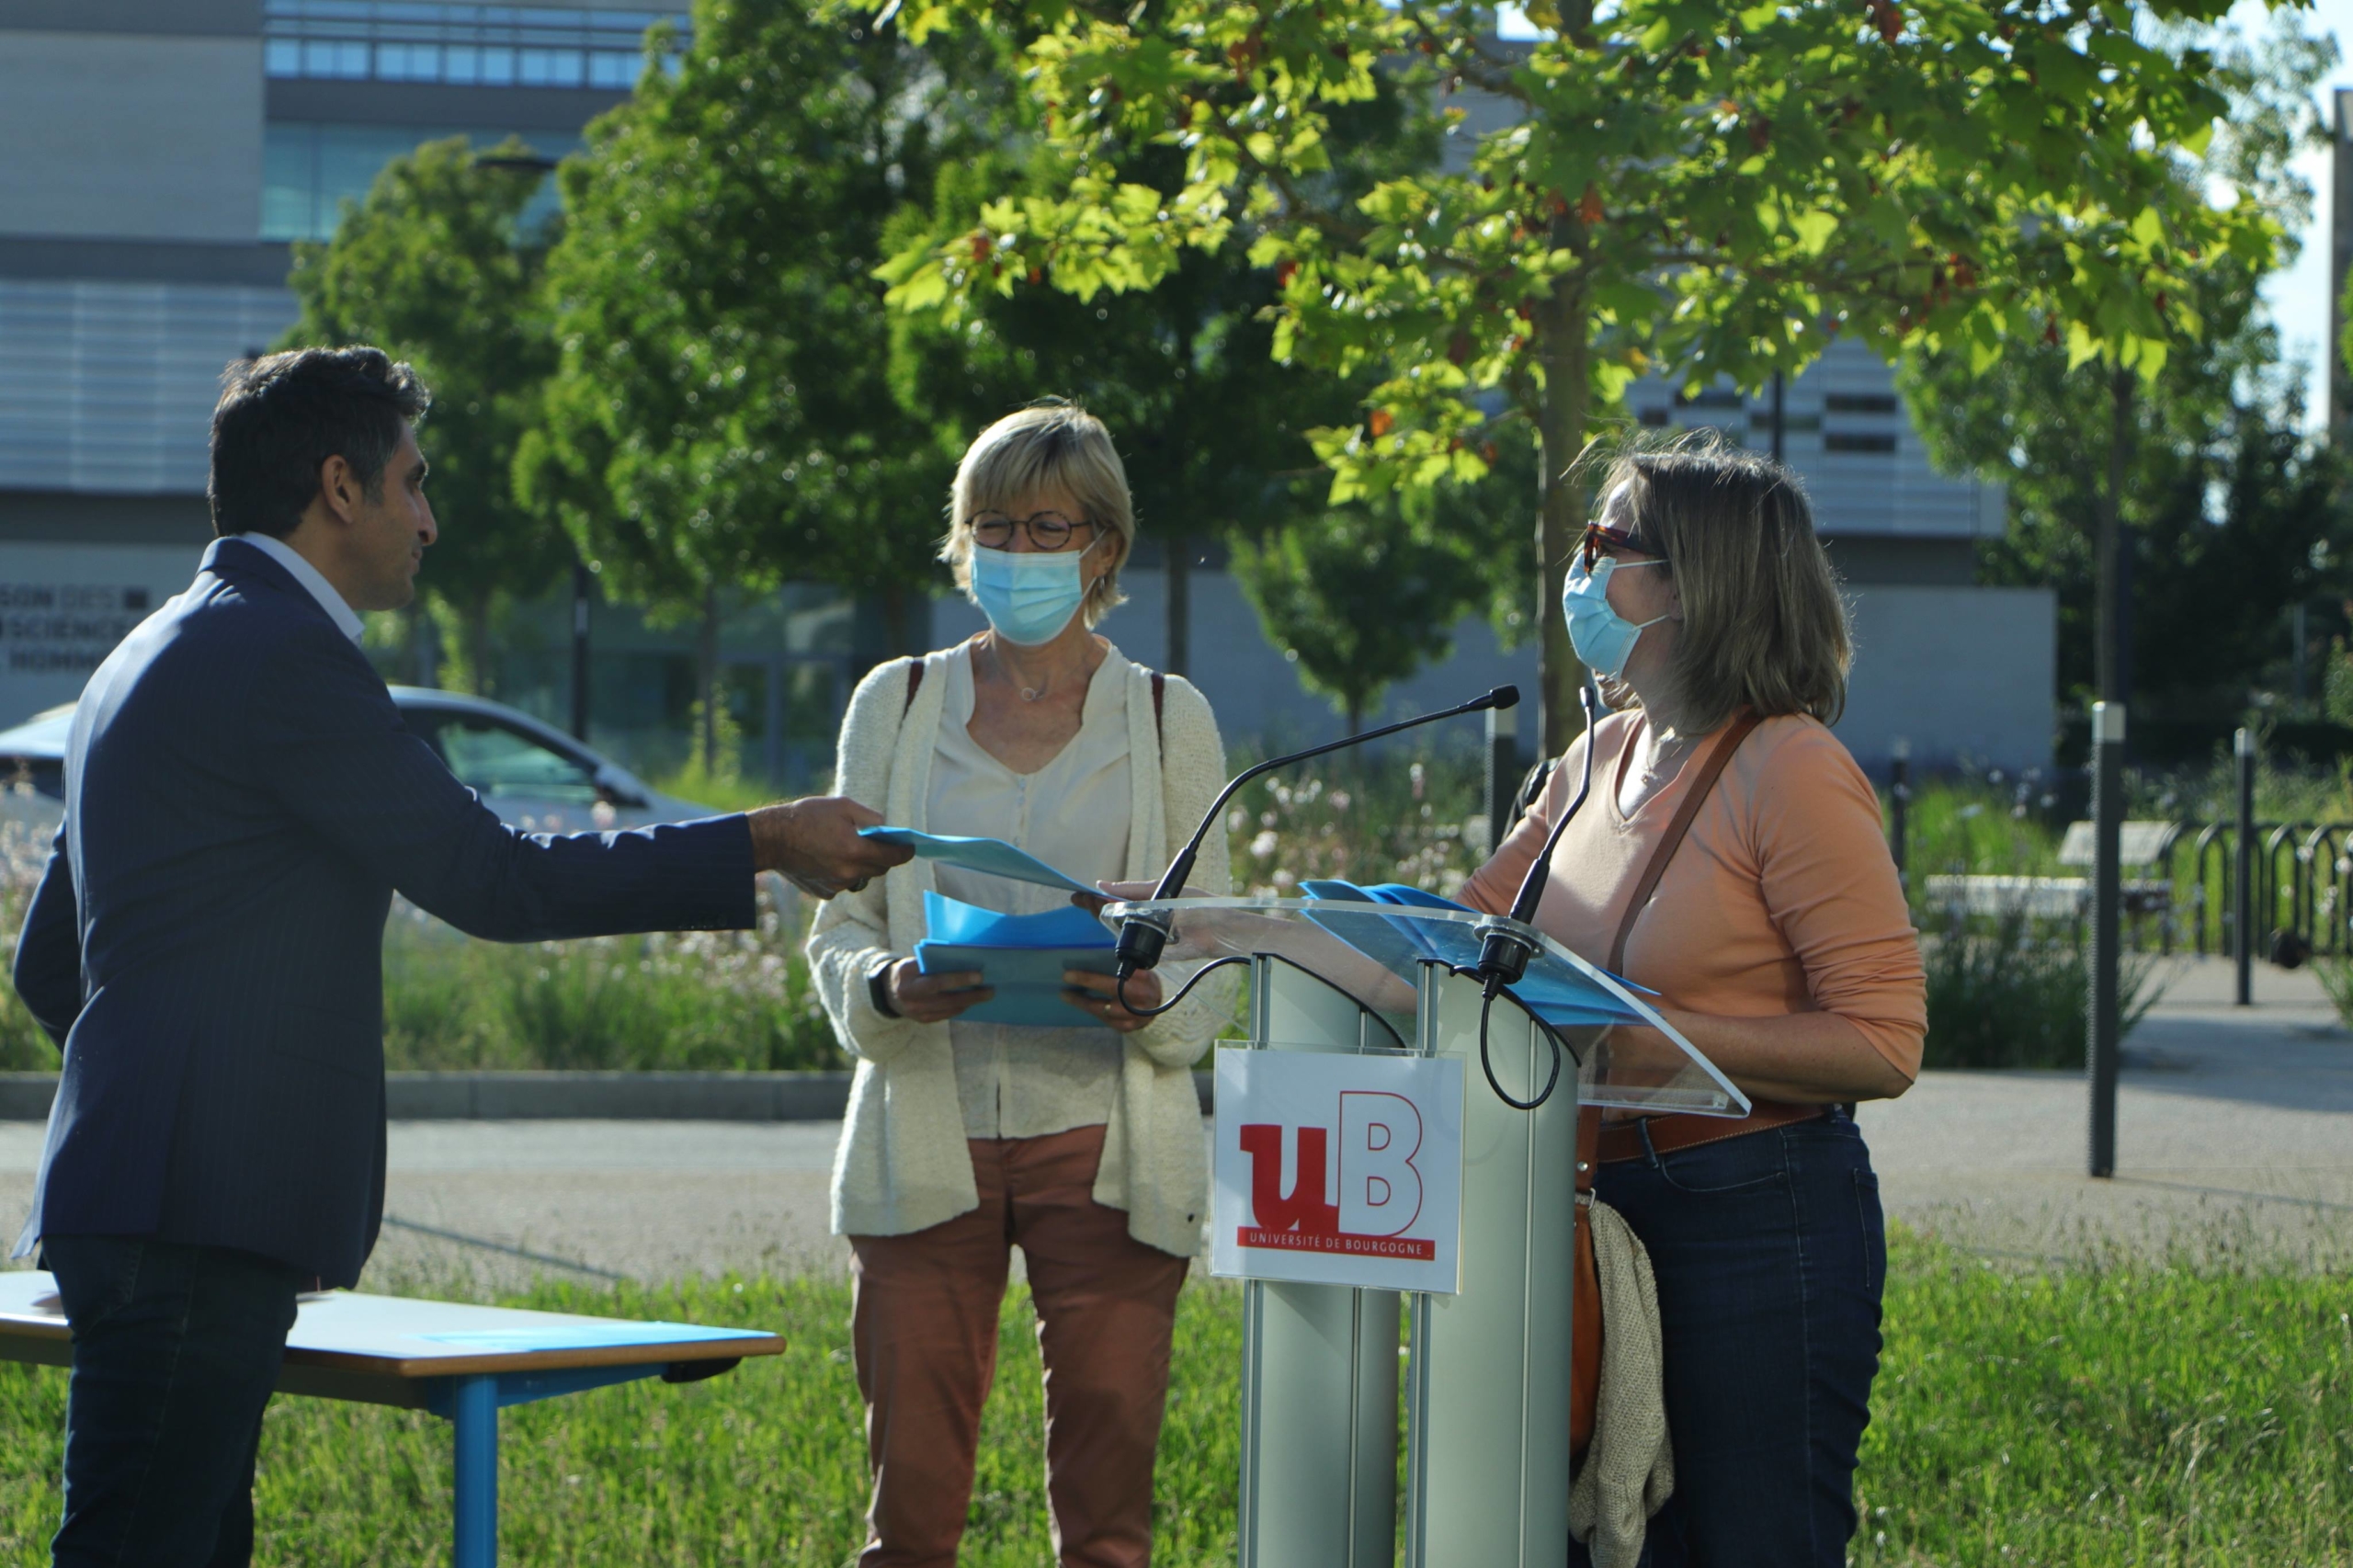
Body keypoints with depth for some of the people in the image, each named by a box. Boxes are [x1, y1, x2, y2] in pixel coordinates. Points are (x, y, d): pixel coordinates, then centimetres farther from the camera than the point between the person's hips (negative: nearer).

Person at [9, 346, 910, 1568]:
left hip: (137, 1191, 10)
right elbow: (490, 878, -13)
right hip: (196, 1215, -10)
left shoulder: (154, 657, 22)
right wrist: (765, 844, -6)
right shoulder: (282, 654, -11)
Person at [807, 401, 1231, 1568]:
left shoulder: (1168, 720, 8)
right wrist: (889, 989, -13)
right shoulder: (896, 705, 10)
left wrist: (1152, 1001, -15)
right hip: (927, 1140, 1)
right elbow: (838, 928, 10)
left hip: (1101, 1147, -1)